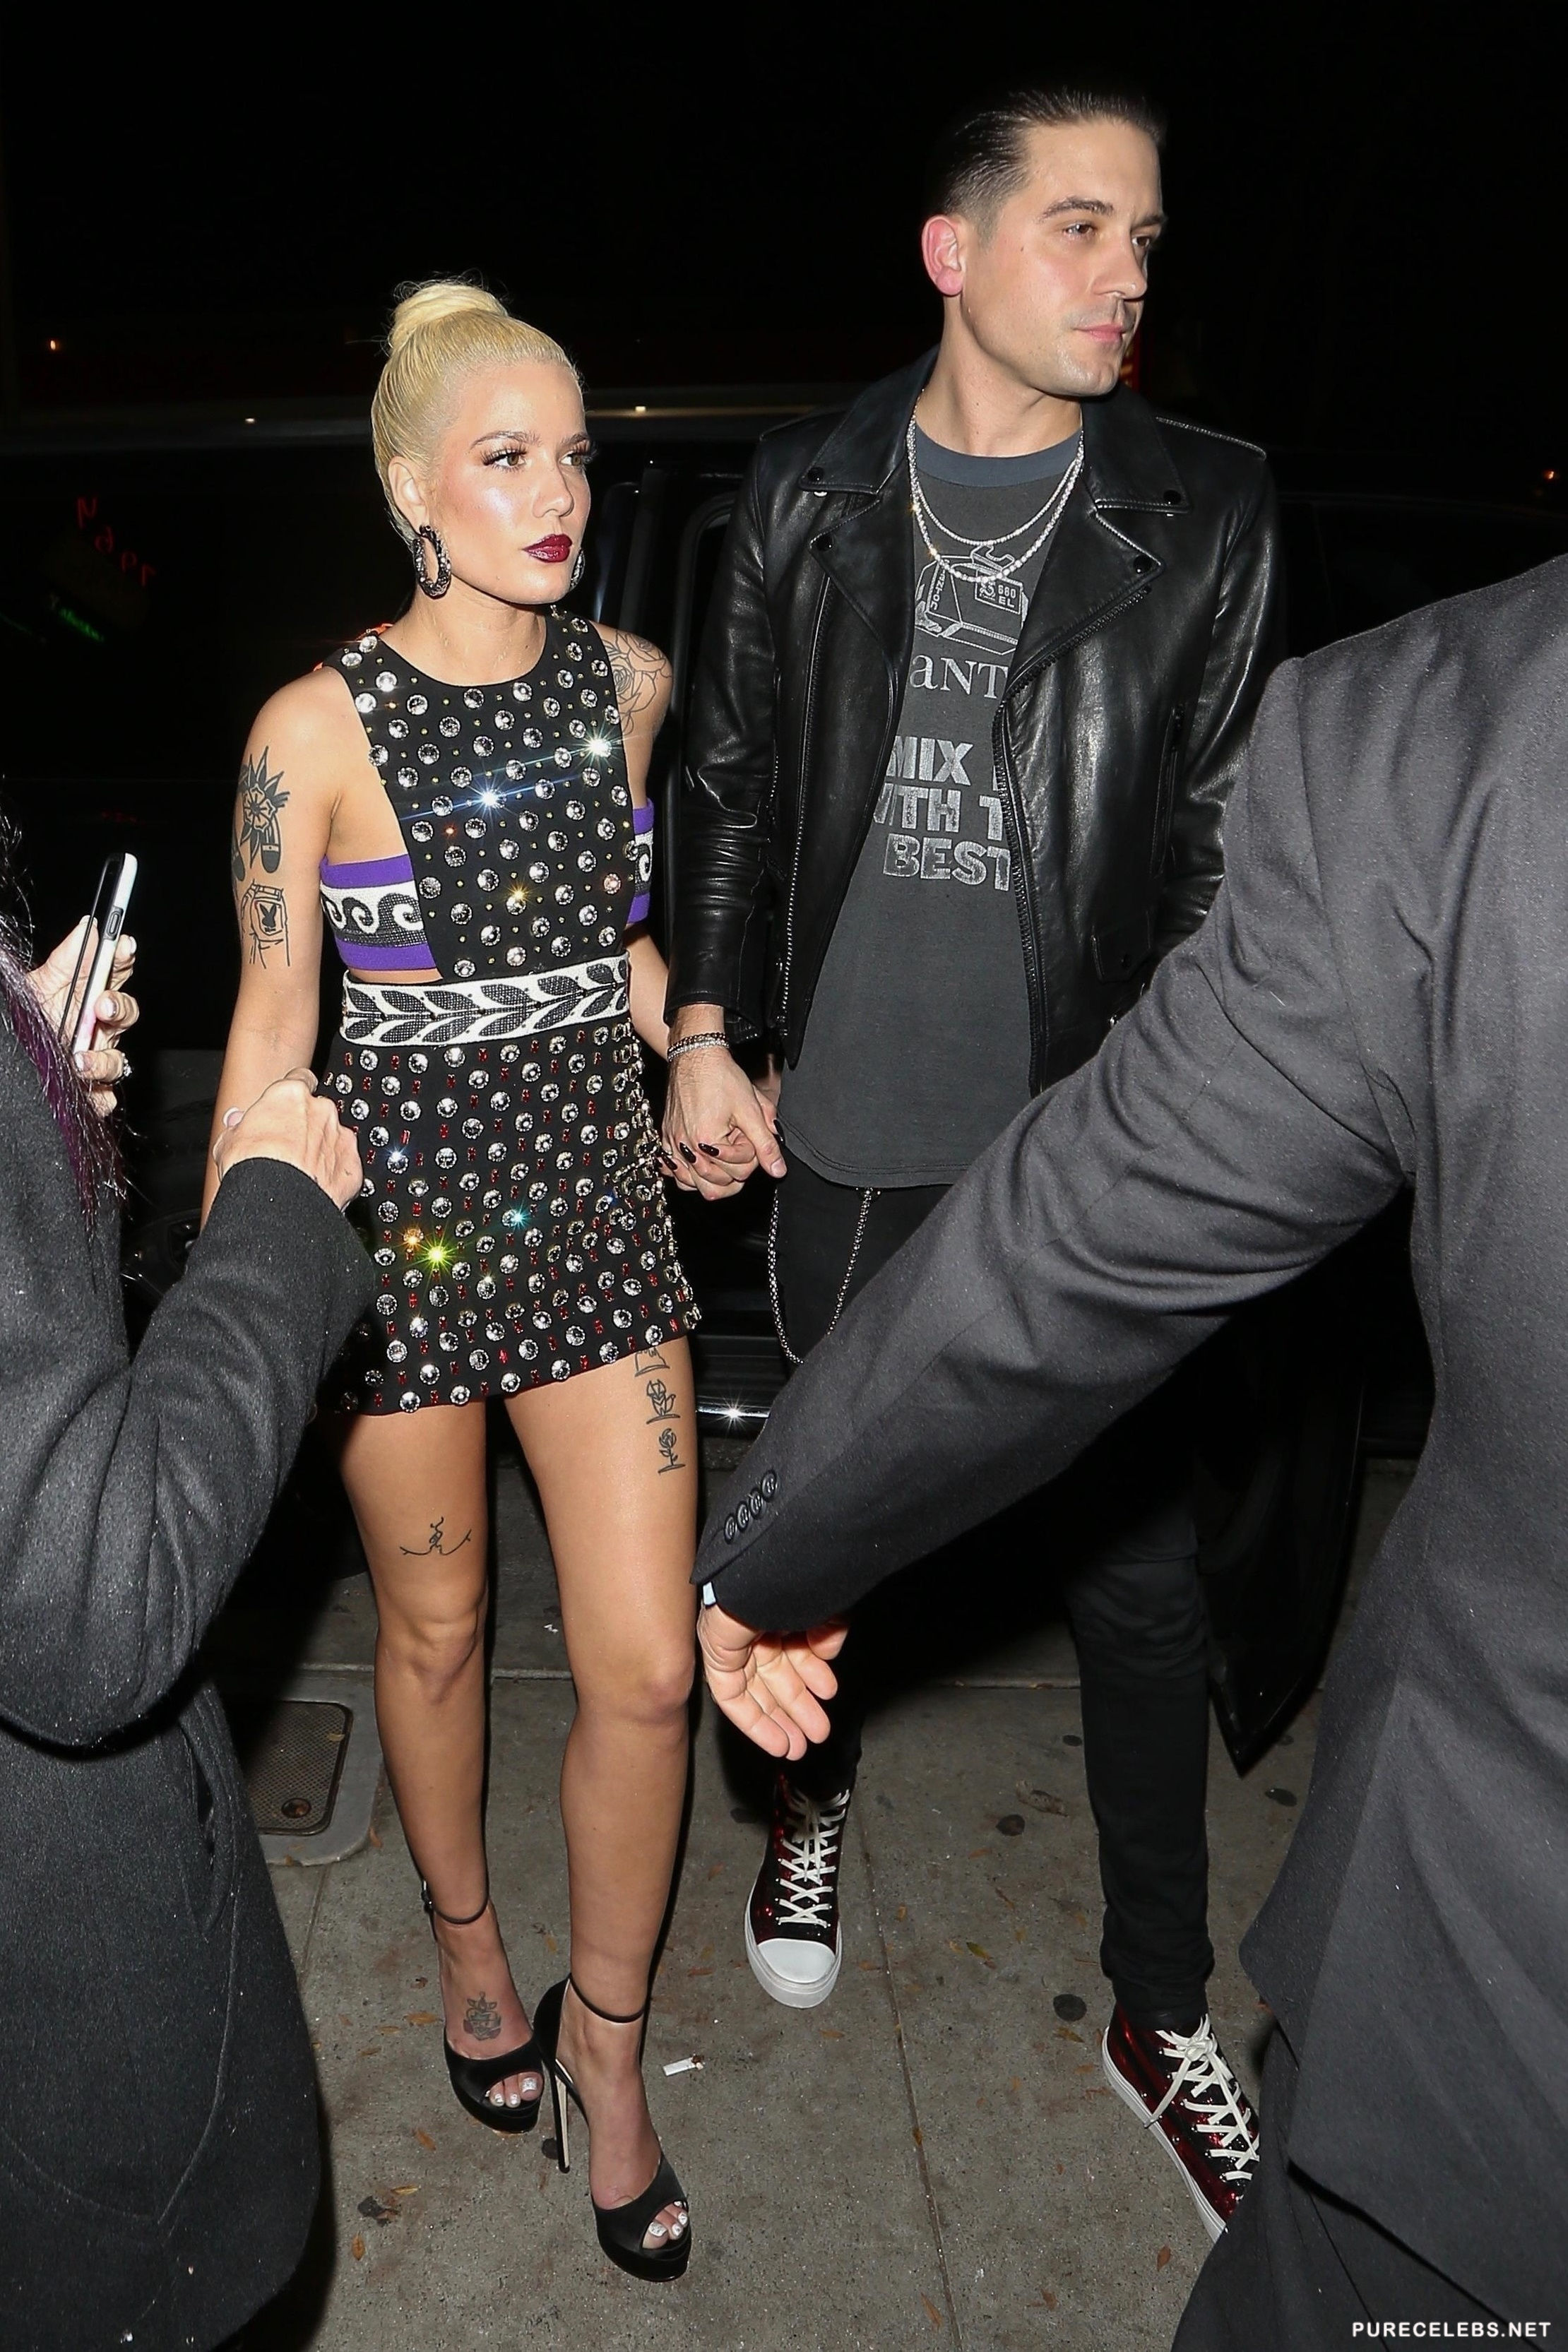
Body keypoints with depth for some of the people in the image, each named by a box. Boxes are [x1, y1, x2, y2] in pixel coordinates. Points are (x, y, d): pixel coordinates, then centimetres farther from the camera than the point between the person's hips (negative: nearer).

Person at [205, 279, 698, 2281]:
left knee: (647, 1670, 4)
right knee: (434, 1631, 18)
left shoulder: (630, 684, 0)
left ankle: (605, 2037, 30)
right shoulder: (316, 730, -12)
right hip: (402, 1229, -3)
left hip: (596, 1211, 3)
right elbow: (270, 1029, -6)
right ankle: (464, 1938, 48)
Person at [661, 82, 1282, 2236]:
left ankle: (1162, 2007, 30)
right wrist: (703, 1038, 4)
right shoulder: (809, 496, 2)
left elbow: (1224, 833, 0)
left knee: (1140, 1567, 7)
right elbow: (733, 784, 8)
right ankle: (813, 1797, 48)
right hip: (851, 1125, 1)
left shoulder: (1205, 516, -1)